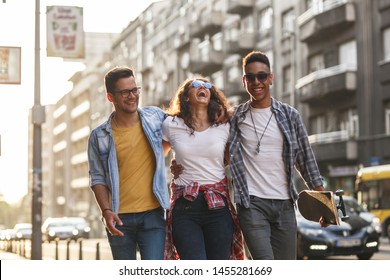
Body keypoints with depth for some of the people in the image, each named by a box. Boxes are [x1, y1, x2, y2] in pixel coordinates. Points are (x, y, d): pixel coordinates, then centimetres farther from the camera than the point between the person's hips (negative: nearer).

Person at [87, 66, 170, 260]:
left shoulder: (155, 117, 2)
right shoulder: (99, 136, -1)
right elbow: (97, 178, 2)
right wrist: (106, 211, -11)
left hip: (152, 215, 0)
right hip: (120, 219, 0)